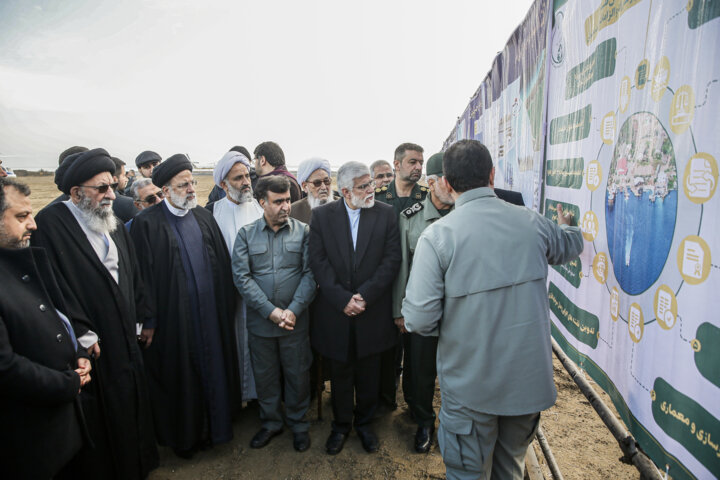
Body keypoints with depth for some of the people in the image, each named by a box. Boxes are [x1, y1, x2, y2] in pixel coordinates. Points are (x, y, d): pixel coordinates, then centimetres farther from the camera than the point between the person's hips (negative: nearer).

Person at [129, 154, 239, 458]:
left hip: (211, 312, 5)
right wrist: (148, 321, -10)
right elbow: (143, 274, -10)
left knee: (213, 367, 15)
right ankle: (183, 435, 32)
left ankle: (214, 425, 36)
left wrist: (227, 305, 6)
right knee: (180, 375, 11)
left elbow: (223, 263, 8)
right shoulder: (147, 223, -8)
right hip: (174, 317, -4)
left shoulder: (204, 217, 7)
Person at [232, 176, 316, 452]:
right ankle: (270, 422, 40)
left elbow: (310, 274, -7)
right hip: (260, 320, 1)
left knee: (298, 375, 12)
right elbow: (241, 276, -7)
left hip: (295, 320, -1)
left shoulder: (303, 232, -3)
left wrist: (293, 310, -16)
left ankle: (298, 424, 36)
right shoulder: (246, 234, -1)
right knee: (265, 376, 16)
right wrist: (270, 311, -15)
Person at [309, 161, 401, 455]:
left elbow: (392, 259, -7)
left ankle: (364, 423, 40)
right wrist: (342, 299, -15)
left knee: (368, 372, 16)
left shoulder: (386, 214, -2)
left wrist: (365, 295, -15)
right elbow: (318, 261, -8)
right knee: (340, 372, 16)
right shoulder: (321, 215, -3)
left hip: (373, 310, 1)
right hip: (335, 311, 0)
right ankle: (341, 424, 39)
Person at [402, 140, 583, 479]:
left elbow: (419, 320, -22)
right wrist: (565, 224, 42)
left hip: (469, 385, -4)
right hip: (529, 378, 4)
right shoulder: (533, 223, -5)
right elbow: (571, 245, 19)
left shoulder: (436, 236, -19)